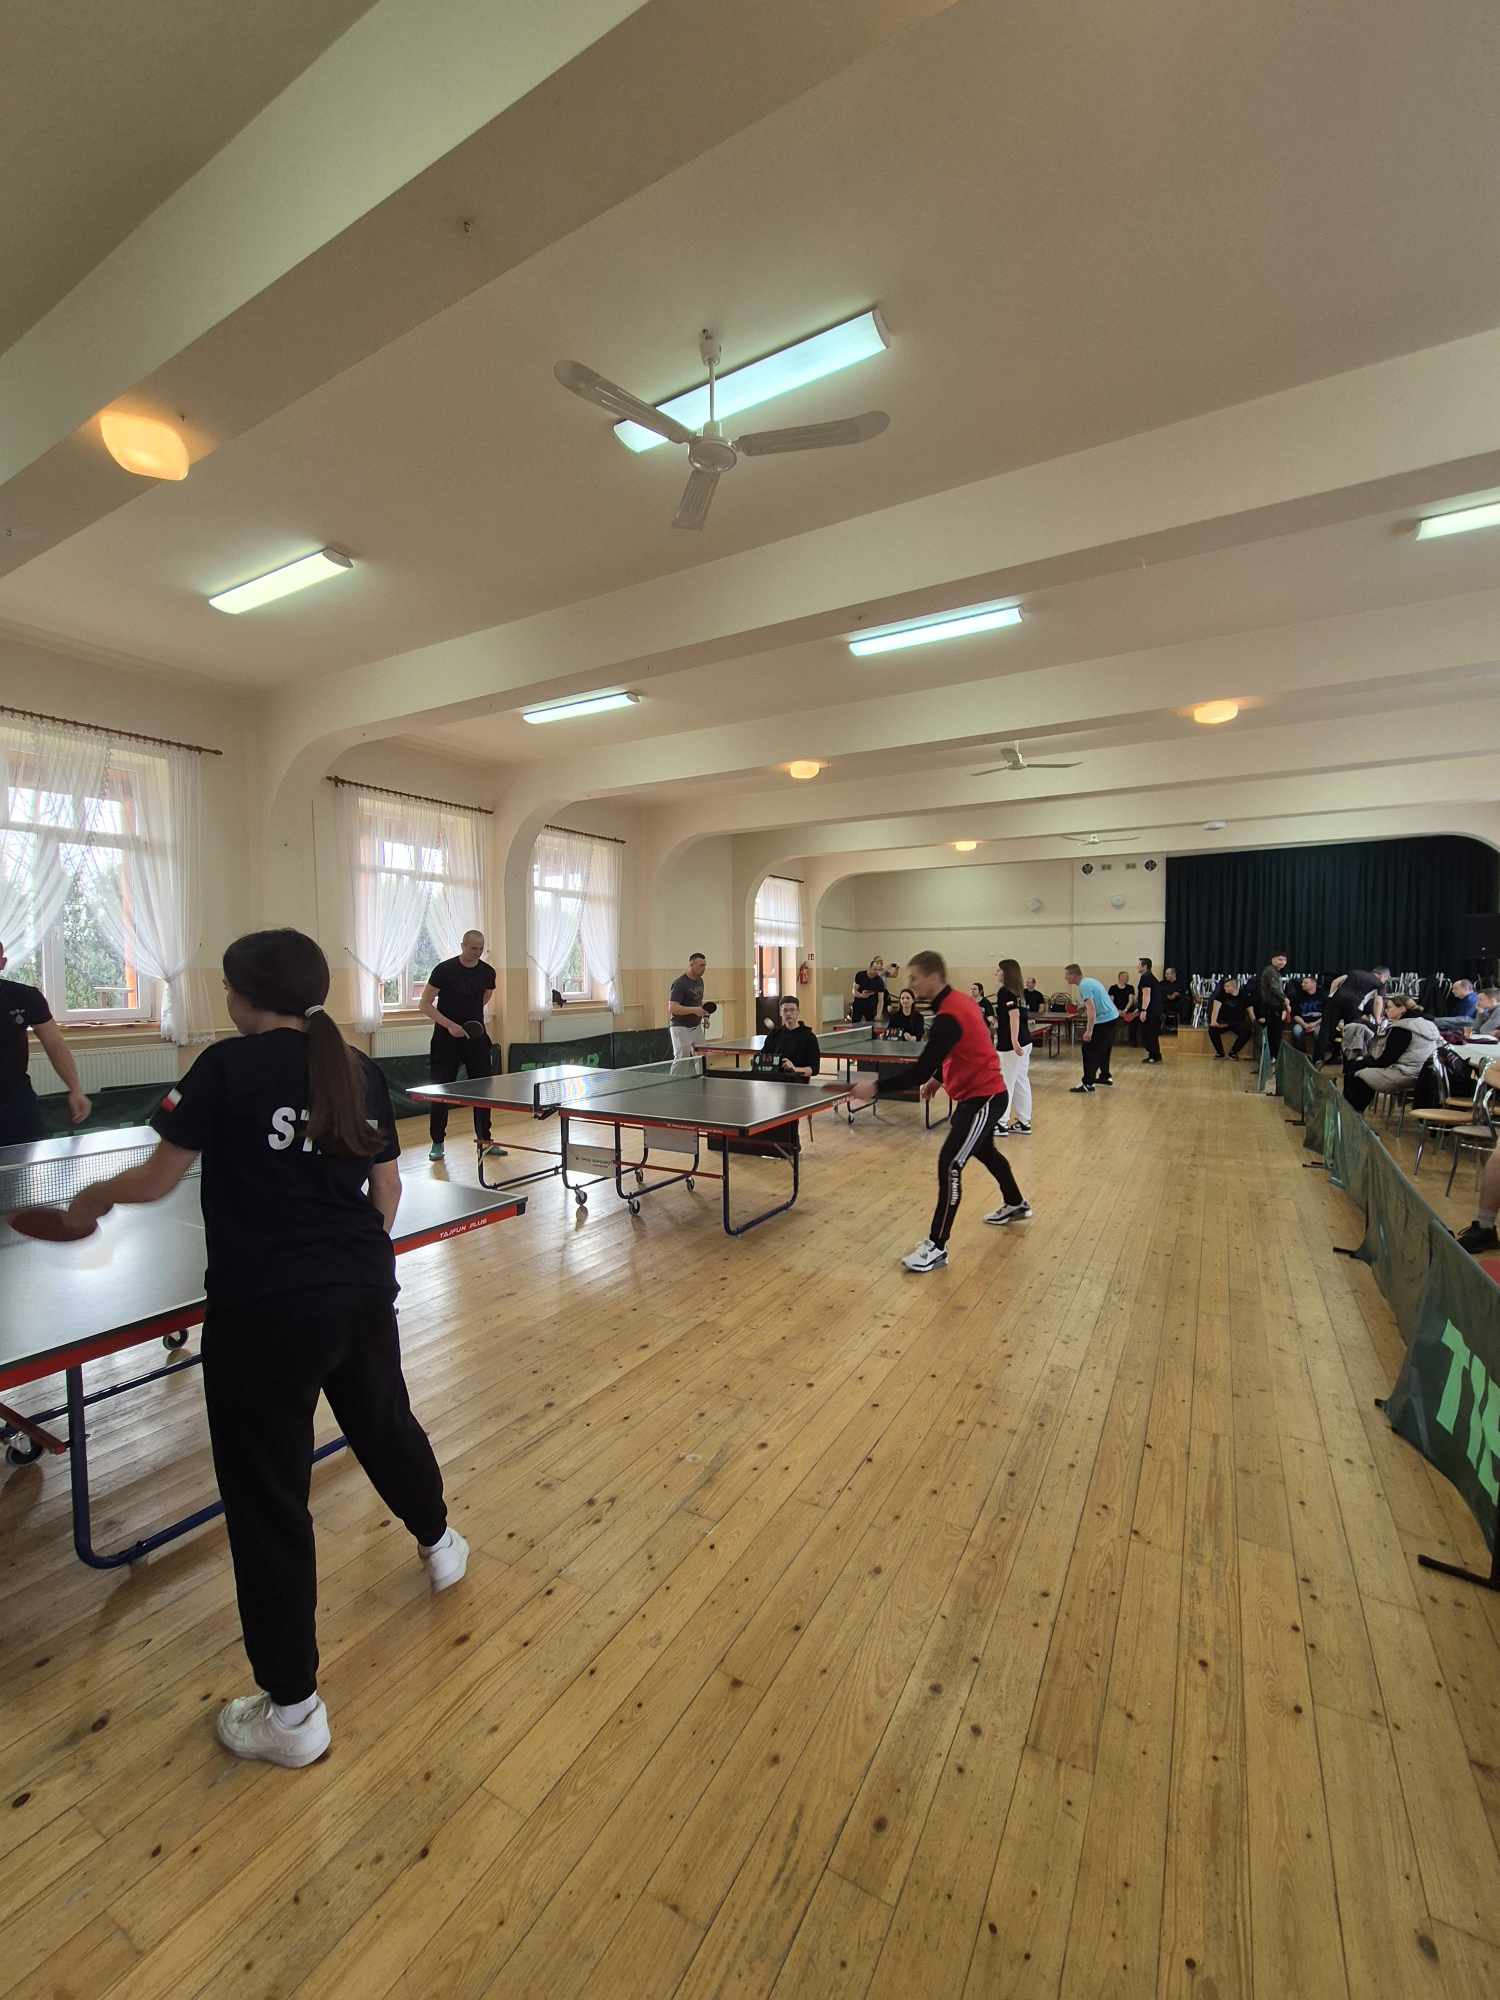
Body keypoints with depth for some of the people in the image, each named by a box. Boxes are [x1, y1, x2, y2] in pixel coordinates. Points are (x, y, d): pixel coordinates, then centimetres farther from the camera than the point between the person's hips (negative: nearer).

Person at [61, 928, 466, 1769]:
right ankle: (441, 1545, 53)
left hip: (264, 1311, -5)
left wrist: (97, 1196, 16)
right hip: (364, 1292, 6)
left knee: (267, 1497, 10)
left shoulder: (227, 1066, -11)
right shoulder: (360, 1070, 3)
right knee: (386, 1423, 29)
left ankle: (293, 1709, 25)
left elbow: (159, 1178, -5)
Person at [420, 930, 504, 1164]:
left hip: (476, 1037, 4)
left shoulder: (487, 972, 1)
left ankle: (484, 1140, 17)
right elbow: (425, 1004, -10)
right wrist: (450, 1025, -19)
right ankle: (437, 1143, 14)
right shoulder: (444, 969, -11)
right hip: (447, 1039, -3)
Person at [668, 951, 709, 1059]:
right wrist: (694, 1010, -30)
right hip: (681, 1028, -8)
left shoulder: (700, 981, 10)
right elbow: (672, 1008, -24)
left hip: (696, 1027, 8)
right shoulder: (680, 983, -17)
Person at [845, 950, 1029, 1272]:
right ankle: (1017, 1205, 53)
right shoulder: (958, 1001, 3)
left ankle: (936, 1246, -9)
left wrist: (876, 1086, -30)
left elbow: (920, 1070, -32)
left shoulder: (948, 1017, -27)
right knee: (984, 1151, 29)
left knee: (949, 1165, -14)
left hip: (982, 1098, -11)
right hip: (982, 1092, 11)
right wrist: (939, 1077, 13)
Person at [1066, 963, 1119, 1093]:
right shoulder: (1089, 981, 12)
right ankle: (1105, 1076, 34)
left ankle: (1088, 1084, -7)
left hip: (1104, 1020, -10)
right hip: (1112, 1016, 10)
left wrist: (1089, 1030, -28)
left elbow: (1091, 1008, -26)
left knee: (1089, 1050, -7)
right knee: (1103, 1049, 22)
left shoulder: (1084, 986, -19)